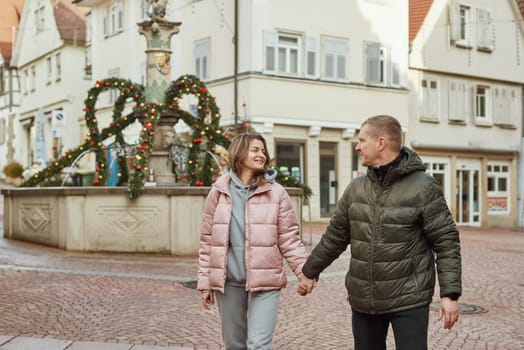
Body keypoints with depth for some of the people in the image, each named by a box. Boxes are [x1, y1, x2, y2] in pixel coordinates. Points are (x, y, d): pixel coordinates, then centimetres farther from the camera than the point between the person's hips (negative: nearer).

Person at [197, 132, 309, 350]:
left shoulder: (276, 193, 0)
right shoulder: (219, 192, 4)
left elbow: (289, 239, -1)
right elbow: (207, 241, 7)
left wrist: (304, 270, -14)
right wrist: (205, 282, 5)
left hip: (264, 281, -2)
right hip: (228, 281, 2)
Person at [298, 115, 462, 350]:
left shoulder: (423, 187, -10)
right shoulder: (356, 188, 5)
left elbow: (446, 242, -10)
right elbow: (335, 235, 15)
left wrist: (450, 293, -15)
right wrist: (310, 272, 21)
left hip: (409, 300, -5)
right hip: (362, 300, 5)